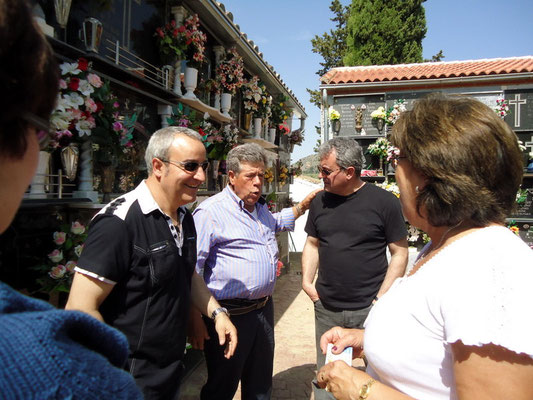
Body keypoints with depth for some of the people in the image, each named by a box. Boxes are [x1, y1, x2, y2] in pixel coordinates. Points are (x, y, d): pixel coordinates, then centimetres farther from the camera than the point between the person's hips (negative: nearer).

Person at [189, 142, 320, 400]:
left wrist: (302, 207, 25)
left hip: (264, 308, 8)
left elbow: (276, 222, 37)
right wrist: (196, 319, -21)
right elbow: (192, 269, -19)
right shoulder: (210, 211, -16)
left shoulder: (260, 207, 12)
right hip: (231, 314, -8)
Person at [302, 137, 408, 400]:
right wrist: (306, 280, 2)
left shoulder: (383, 201, -9)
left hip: (369, 310, -4)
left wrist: (381, 298, -11)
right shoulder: (320, 202, 5)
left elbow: (400, 252, -5)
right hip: (326, 308, 4)